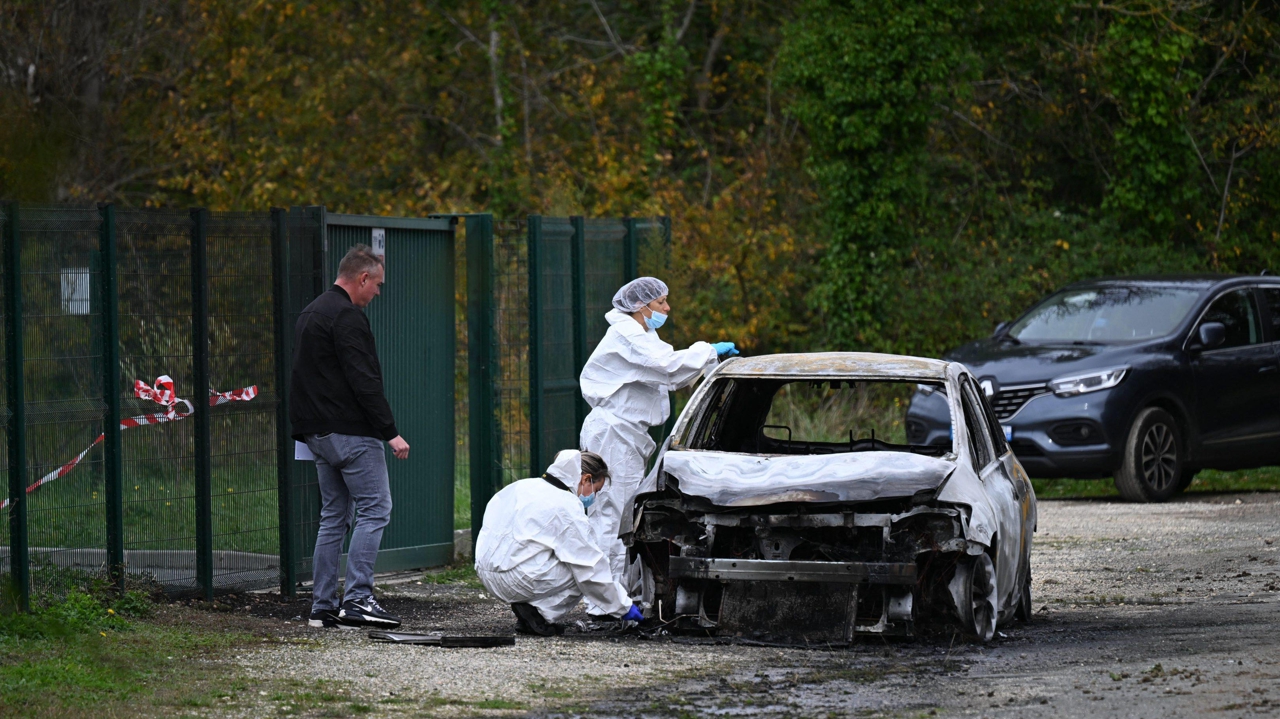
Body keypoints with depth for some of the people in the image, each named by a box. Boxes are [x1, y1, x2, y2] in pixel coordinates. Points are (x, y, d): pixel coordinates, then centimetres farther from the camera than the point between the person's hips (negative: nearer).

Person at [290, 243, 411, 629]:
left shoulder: (311, 313, 20)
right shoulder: (347, 317, -13)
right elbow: (364, 381, -20)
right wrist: (391, 432, -18)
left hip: (318, 434, 10)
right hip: (351, 433, -10)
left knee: (334, 516, 12)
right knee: (374, 510, -8)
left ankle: (323, 606, 10)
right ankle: (357, 598, -14)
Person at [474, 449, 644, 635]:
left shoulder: (524, 486, 14)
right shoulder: (567, 507, -10)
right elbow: (592, 570, -9)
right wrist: (623, 607, 1)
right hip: (515, 581, -9)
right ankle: (538, 613, -8)